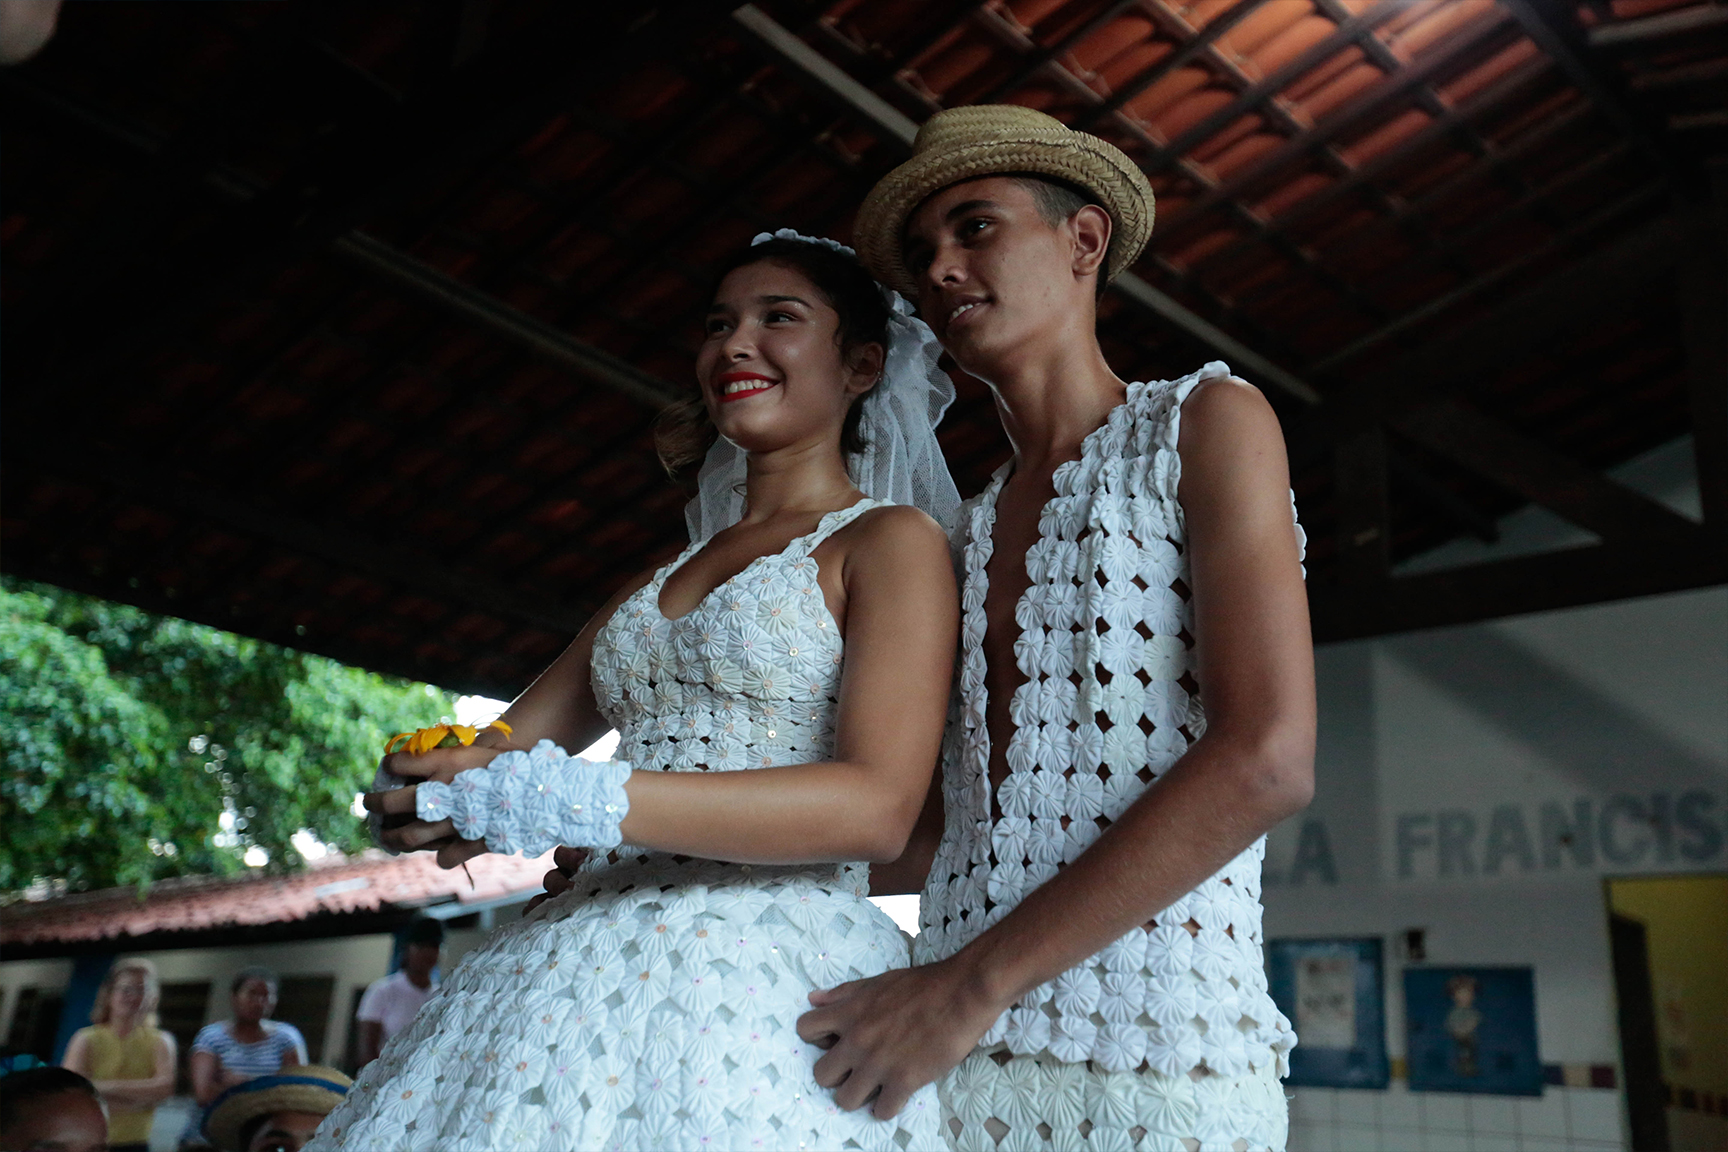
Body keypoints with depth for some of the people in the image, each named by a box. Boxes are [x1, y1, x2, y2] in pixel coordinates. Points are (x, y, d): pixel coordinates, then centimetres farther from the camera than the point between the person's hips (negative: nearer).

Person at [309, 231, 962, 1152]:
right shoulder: (667, 572, 21)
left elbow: (878, 808, -15)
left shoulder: (891, 541, 0)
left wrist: (564, 800, -21)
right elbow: (503, 747, 22)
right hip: (584, 965, 6)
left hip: (764, 979, -6)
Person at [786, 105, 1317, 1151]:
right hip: (952, 1057, 5)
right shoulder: (967, 531, 16)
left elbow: (1268, 762, -13)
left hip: (1159, 1064, -5)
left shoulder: (1208, 422, 0)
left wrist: (974, 983, -16)